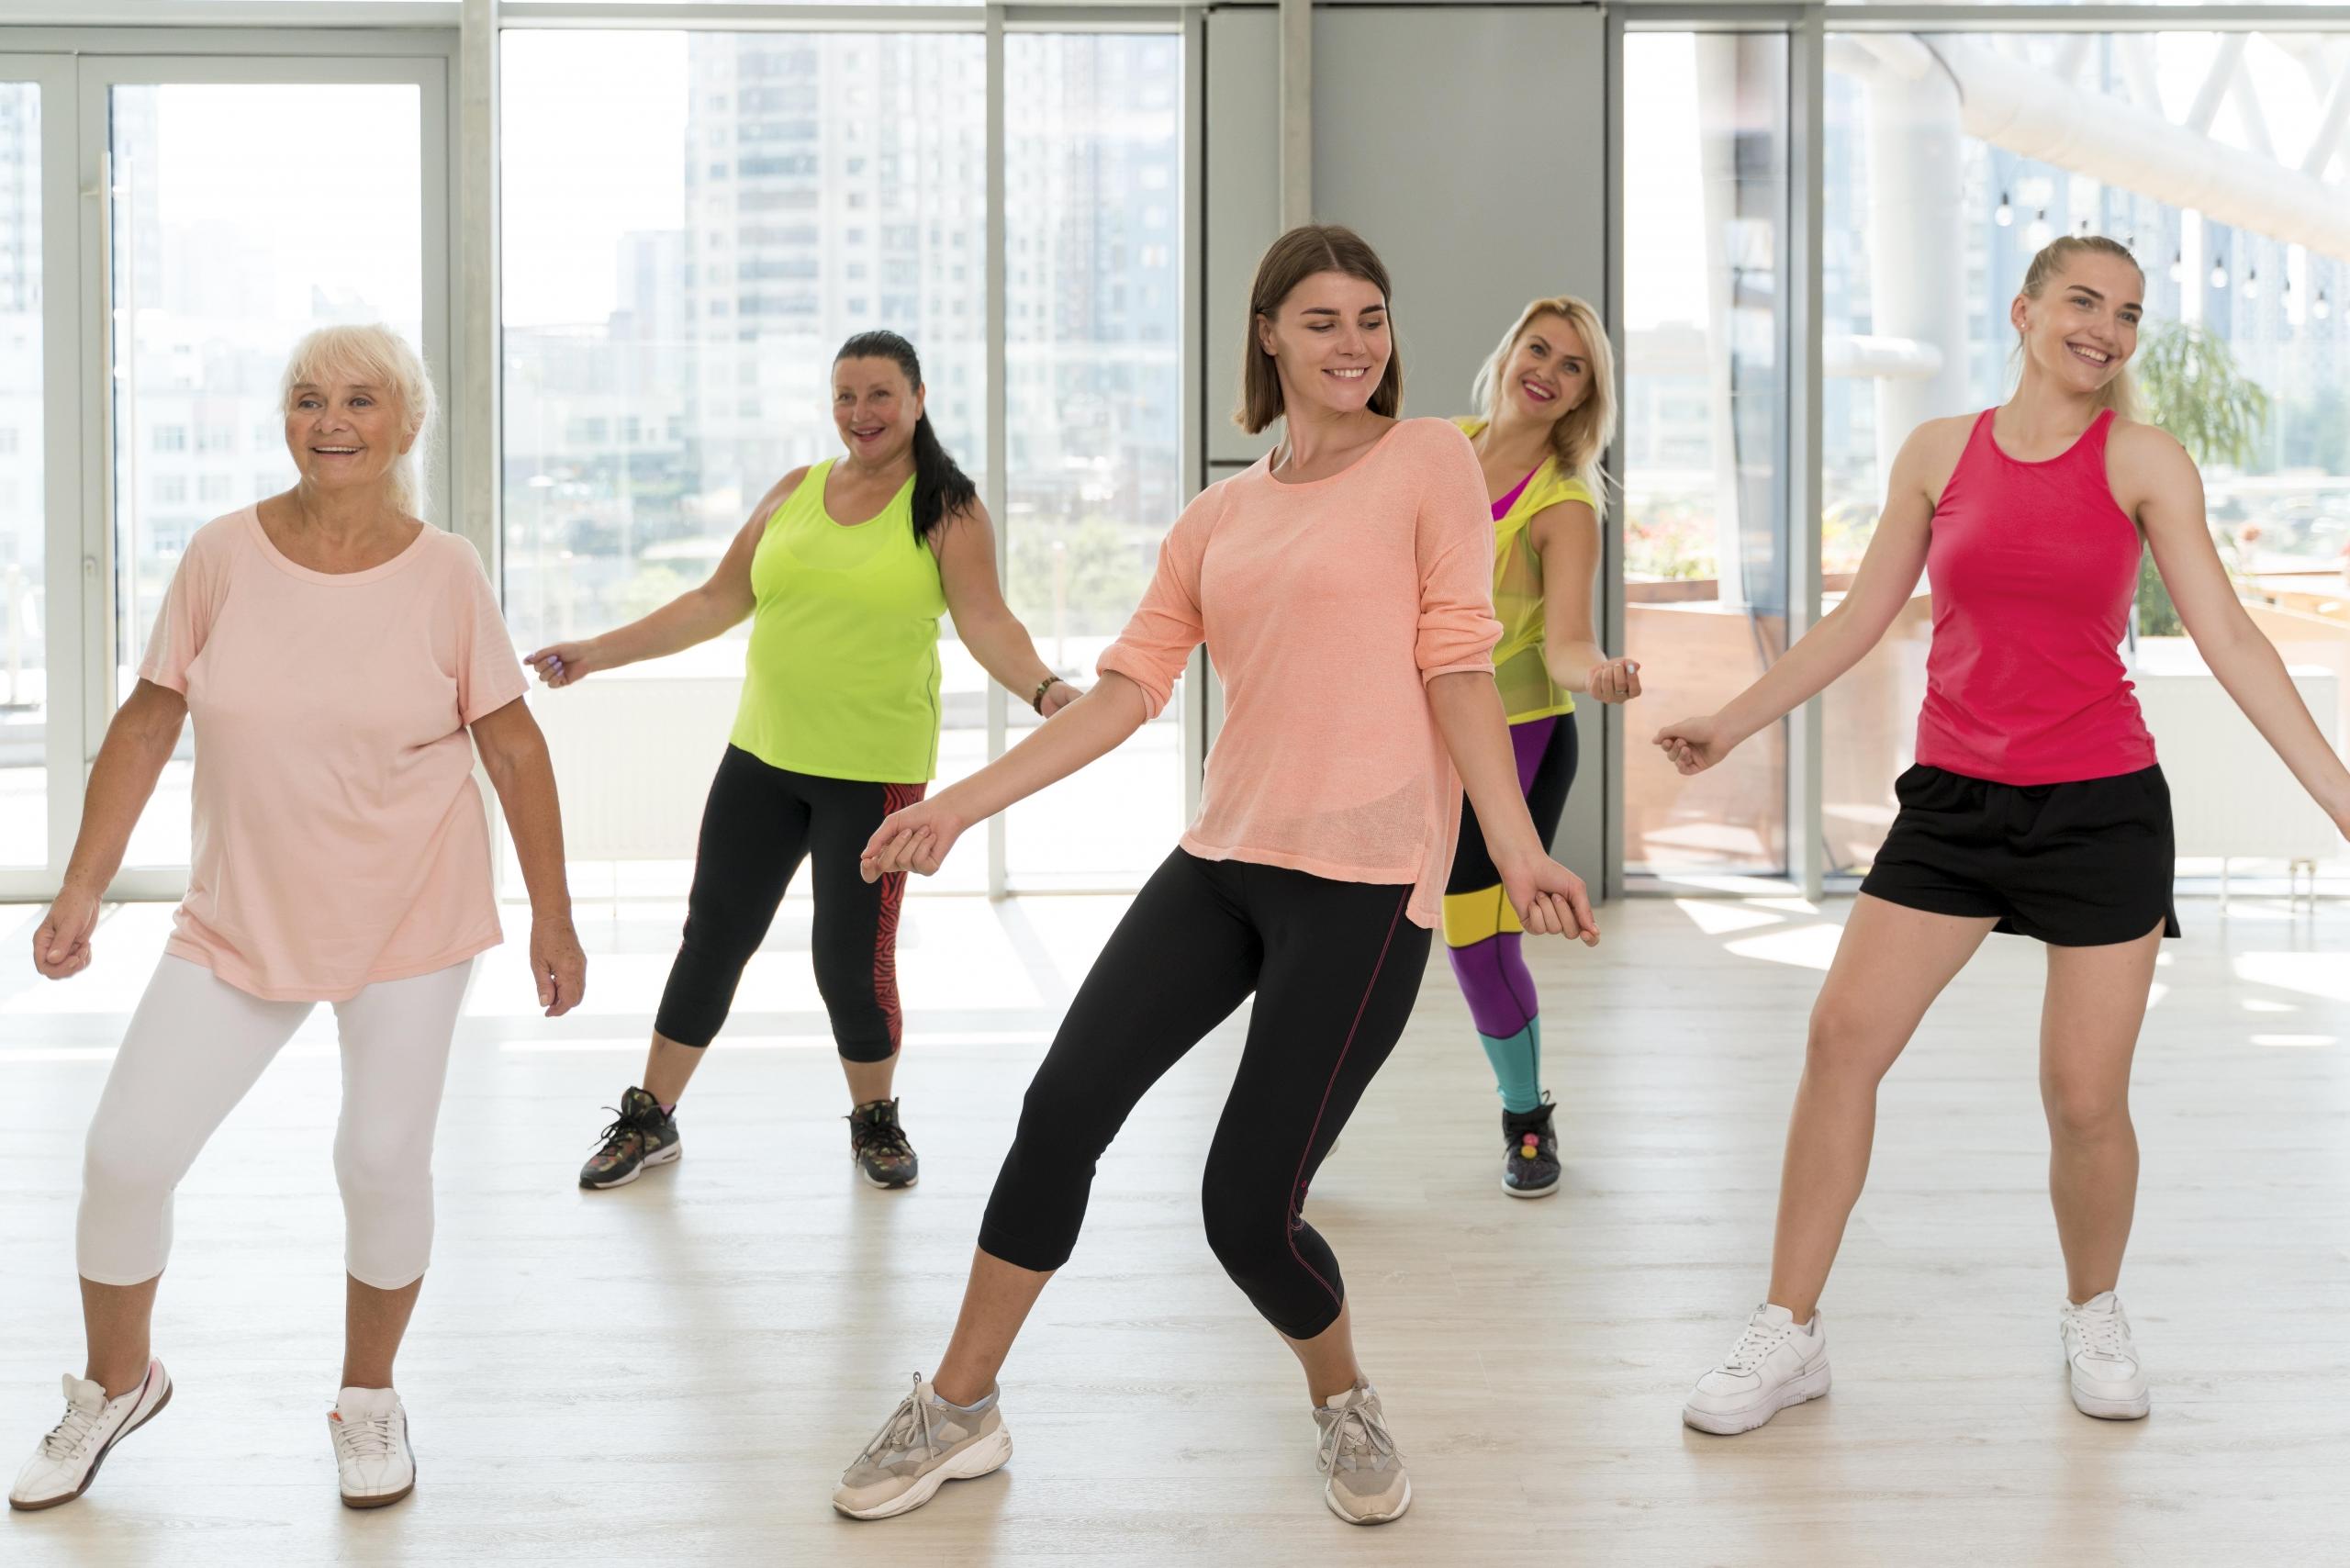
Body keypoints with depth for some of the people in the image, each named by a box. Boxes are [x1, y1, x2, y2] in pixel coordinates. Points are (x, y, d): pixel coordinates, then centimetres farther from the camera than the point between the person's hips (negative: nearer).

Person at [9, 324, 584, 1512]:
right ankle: (116, 1385, 28)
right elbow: (147, 722, 1)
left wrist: (553, 918, -1)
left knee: (383, 1162, 2)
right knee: (124, 1153, 0)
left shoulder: (444, 573, -8)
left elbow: (513, 746, -2)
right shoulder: (224, 556, -6)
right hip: (241, 919, 2)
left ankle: (368, 1397, 29)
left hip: (411, 924, -1)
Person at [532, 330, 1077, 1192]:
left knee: (851, 961, -1)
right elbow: (717, 601, 13)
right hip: (763, 756, 4)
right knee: (712, 937, 10)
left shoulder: (947, 508, -4)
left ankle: (875, 1122, 26)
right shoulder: (794, 492, 8)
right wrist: (597, 651, 11)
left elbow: (986, 620, -13)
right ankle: (649, 1119, 26)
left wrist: (1043, 687, -32)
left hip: (875, 771, -4)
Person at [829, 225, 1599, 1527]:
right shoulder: (1218, 519, 14)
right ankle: (958, 1411, 16)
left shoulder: (1430, 462, 2)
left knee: (1248, 1208, -7)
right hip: (1222, 862, 5)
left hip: (1364, 880, -5)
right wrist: (962, 803, 5)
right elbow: (1127, 687, 11)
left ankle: (1345, 1408, 25)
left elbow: (1458, 664, -4)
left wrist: (1516, 849, -11)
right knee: (1063, 1109, -2)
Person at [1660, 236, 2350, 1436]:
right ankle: (1788, 1334, 3)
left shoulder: (2143, 463, -2)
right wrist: (1732, 723, 13)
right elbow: (1860, 618, 12)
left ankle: (2094, 1316, 28)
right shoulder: (1940, 453, 4)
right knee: (1844, 1032, -7)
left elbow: (2229, 640, -5)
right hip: (1956, 799, 2)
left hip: (2101, 804, -2)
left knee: (2085, 1096, -1)